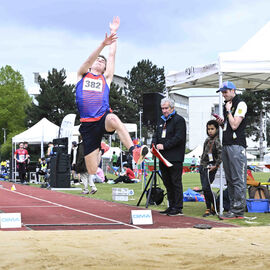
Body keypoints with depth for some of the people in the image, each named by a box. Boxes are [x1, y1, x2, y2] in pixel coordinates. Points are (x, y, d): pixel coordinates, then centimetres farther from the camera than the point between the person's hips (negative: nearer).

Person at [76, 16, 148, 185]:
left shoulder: (106, 78, 20)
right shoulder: (82, 75, 18)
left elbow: (112, 55, 16)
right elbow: (89, 60, 0)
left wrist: (113, 32, 15)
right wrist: (103, 44, -15)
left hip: (104, 117, -1)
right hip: (87, 125, 1)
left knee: (113, 119, -39)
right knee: (92, 171, -5)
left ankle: (134, 151, -55)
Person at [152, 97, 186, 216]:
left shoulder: (179, 120, -5)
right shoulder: (161, 121, 20)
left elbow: (179, 138, -15)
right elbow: (156, 135, 22)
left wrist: (164, 146, -18)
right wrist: (154, 145, 1)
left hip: (175, 158, -8)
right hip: (163, 157, 8)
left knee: (176, 182, -6)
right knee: (167, 183, 12)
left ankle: (178, 208, -3)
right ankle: (171, 206, 19)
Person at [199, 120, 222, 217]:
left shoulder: (217, 140, -11)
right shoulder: (207, 140, 14)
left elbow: (221, 154, -20)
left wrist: (216, 165, -18)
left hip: (210, 167, -8)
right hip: (203, 166, 8)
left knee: (206, 187, -12)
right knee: (205, 188, 7)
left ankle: (215, 206, 1)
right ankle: (209, 208, 13)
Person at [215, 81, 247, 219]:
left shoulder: (240, 104, -6)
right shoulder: (226, 106, 19)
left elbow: (234, 125, -16)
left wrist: (228, 111, -6)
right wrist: (221, 122, 6)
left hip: (237, 145, -9)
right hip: (226, 145, 9)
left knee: (238, 179, -9)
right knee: (230, 179, 10)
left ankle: (238, 210, -10)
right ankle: (233, 207, 14)